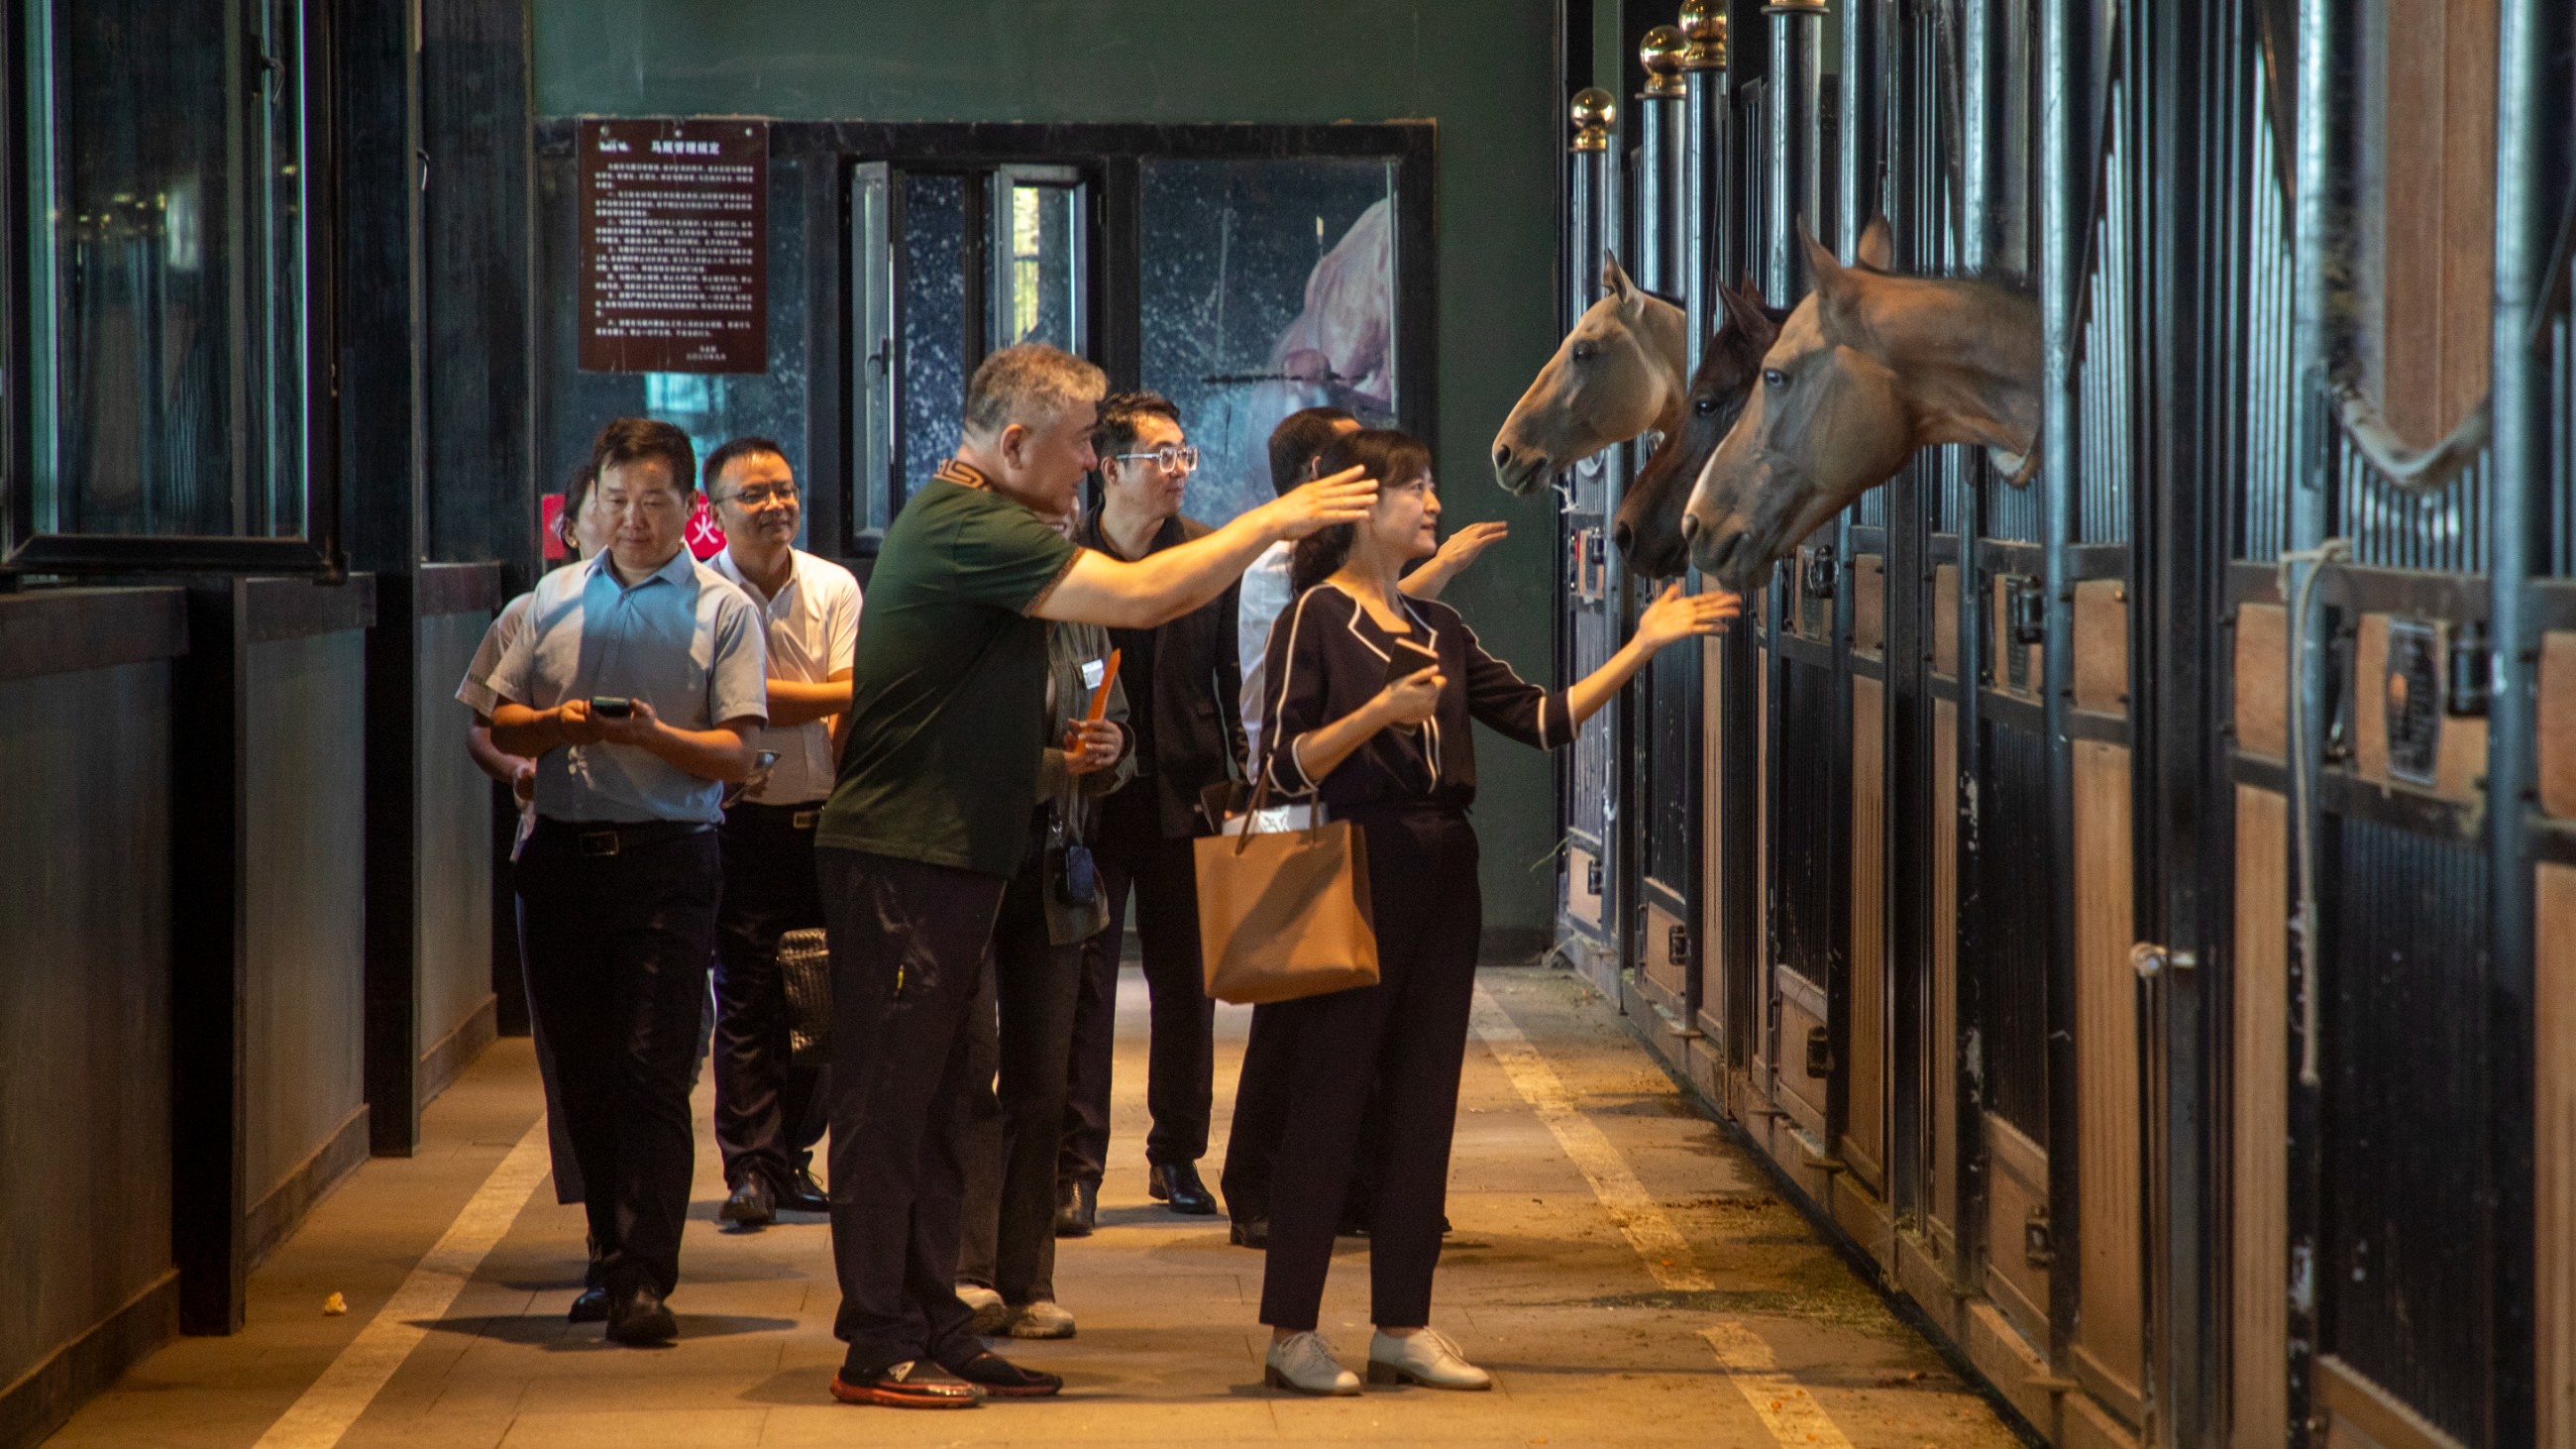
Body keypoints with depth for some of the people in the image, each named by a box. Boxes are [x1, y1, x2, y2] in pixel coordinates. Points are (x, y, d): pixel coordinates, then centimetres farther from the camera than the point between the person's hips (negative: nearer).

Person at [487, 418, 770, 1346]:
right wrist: (557, 724, -7)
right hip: (563, 852, 4)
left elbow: (736, 753, -4)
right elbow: (501, 723, 15)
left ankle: (644, 1280, -14)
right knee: (582, 1071, 8)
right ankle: (612, 1255, 21)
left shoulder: (724, 610, 4)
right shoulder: (556, 599, 16)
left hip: (667, 855, -4)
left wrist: (652, 735, -21)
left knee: (650, 1072, -11)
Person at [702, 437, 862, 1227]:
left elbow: (847, 705, -1)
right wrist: (826, 700, -10)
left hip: (823, 815, 3)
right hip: (740, 819, -3)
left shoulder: (835, 587, 6)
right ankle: (749, 1169, -3)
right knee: (746, 999, -5)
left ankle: (792, 1160, 14)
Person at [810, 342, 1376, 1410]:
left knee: (927, 1106, 12)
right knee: (887, 1103, -5)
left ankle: (934, 1335, 17)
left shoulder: (979, 523, 19)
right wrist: (1269, 523, -12)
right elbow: (1140, 598, -21)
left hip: (946, 858, 11)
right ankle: (880, 1350, -2)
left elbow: (1129, 599, 20)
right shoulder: (964, 527, -17)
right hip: (899, 859, -11)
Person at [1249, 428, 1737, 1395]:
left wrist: (1641, 647, 5)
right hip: (1357, 869, -7)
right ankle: (1290, 1335, -1)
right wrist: (1379, 714, -23)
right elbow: (1284, 770, -11)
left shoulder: (1438, 628, 16)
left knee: (1424, 1105, 7)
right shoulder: (1316, 617, -5)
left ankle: (1403, 1327, 12)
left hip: (1441, 876, 7)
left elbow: (1541, 719, 9)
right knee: (1330, 1100, -6)